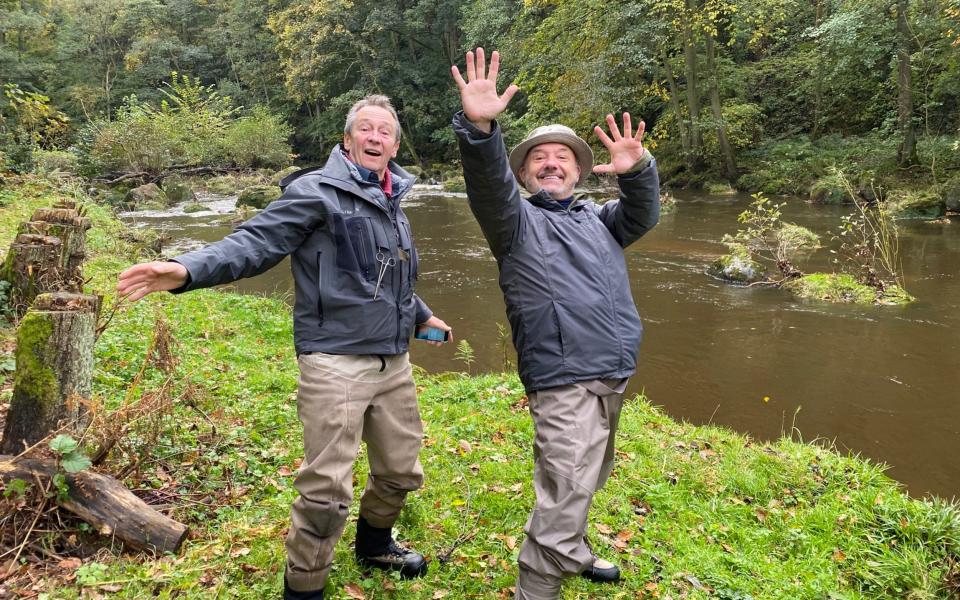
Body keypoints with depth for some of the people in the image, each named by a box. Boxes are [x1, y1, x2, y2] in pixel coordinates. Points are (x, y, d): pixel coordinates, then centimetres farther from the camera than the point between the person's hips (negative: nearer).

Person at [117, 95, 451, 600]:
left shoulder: (392, 204, 16)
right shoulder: (316, 192, -7)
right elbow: (255, 242, -17)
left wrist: (421, 315, 39)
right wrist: (188, 270, -33)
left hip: (394, 363, 8)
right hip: (336, 363, -7)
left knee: (401, 472, 18)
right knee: (326, 489, -4)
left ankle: (374, 545, 46)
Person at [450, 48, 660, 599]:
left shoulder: (597, 220, 19)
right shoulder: (517, 220, 2)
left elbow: (643, 216, 2)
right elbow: (489, 183, -18)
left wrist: (637, 169, -19)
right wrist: (480, 128, -38)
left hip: (614, 378, 7)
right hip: (565, 383, -7)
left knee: (585, 485, 23)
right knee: (564, 500, -7)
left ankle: (572, 552, 45)